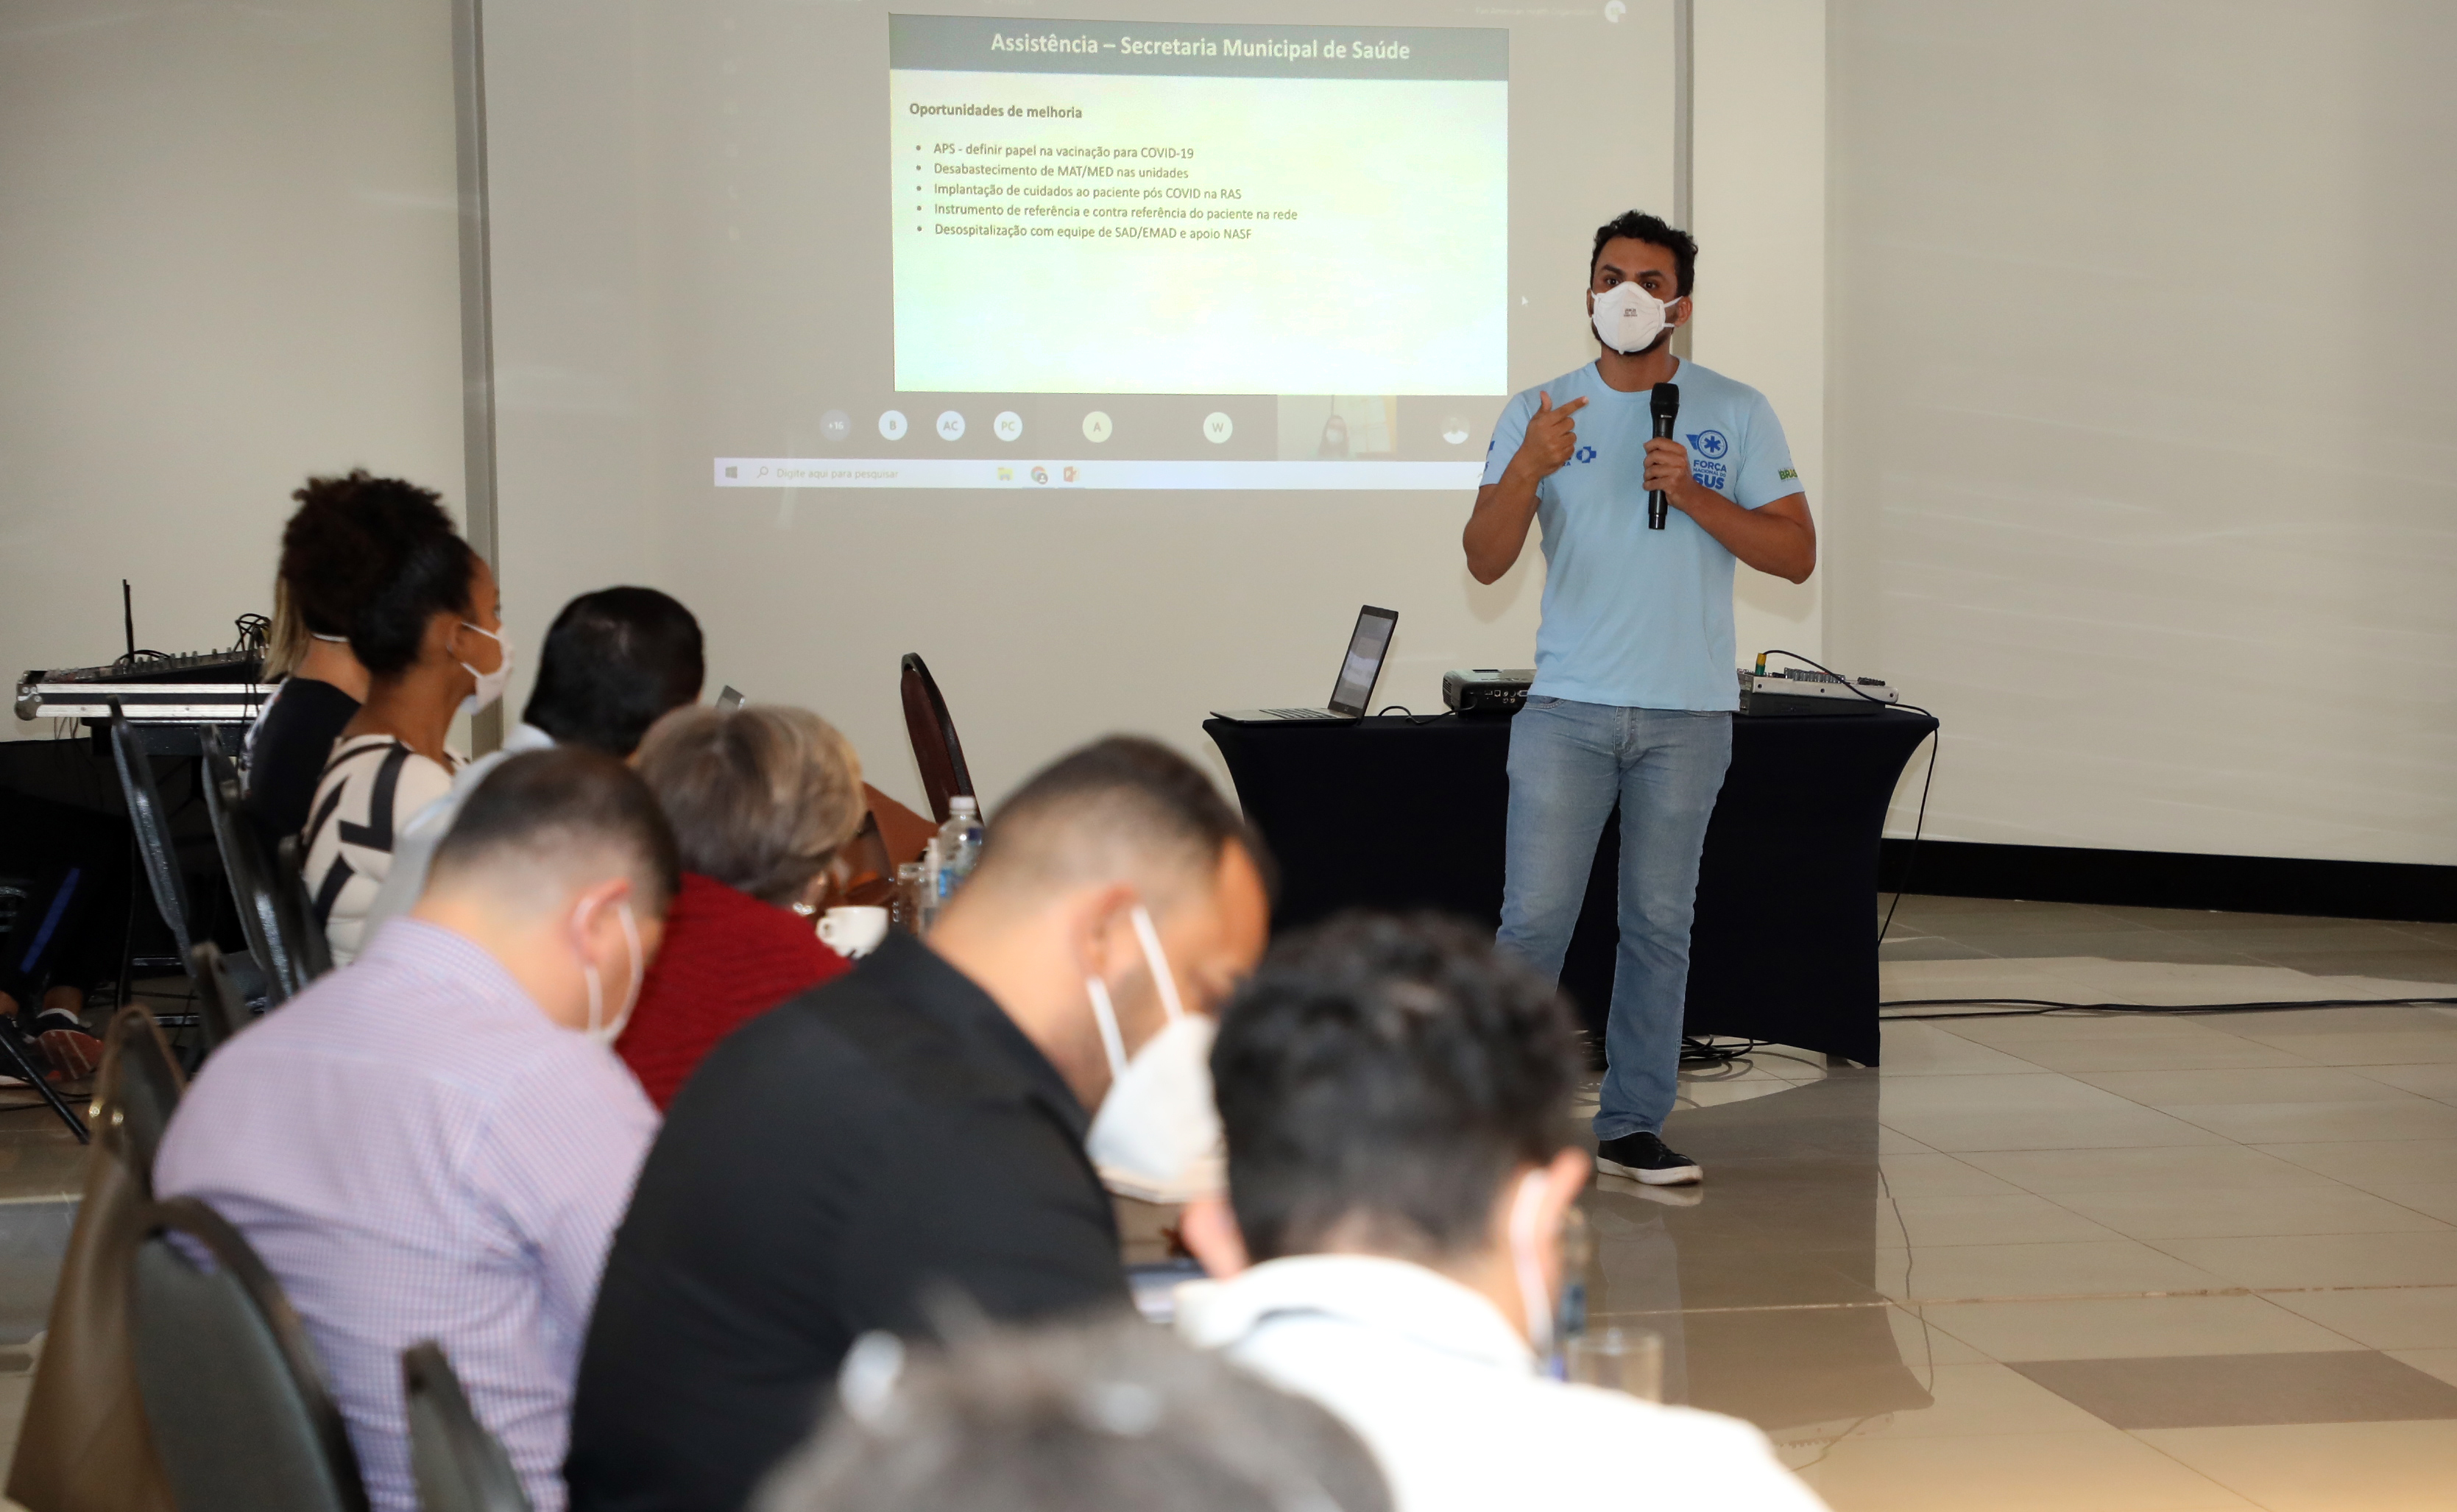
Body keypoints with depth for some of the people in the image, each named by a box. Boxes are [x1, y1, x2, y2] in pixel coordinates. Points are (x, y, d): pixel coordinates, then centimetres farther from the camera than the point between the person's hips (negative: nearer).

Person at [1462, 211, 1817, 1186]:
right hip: (1566, 707, 0)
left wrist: (1692, 494, -13)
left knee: (1660, 924, 6)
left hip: (1688, 713, 1)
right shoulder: (1538, 414, 5)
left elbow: (1796, 554, 0)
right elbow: (1485, 562, -3)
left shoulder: (1735, 413, 5)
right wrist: (1528, 470, -21)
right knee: (1534, 920, -4)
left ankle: (1632, 1126, 14)